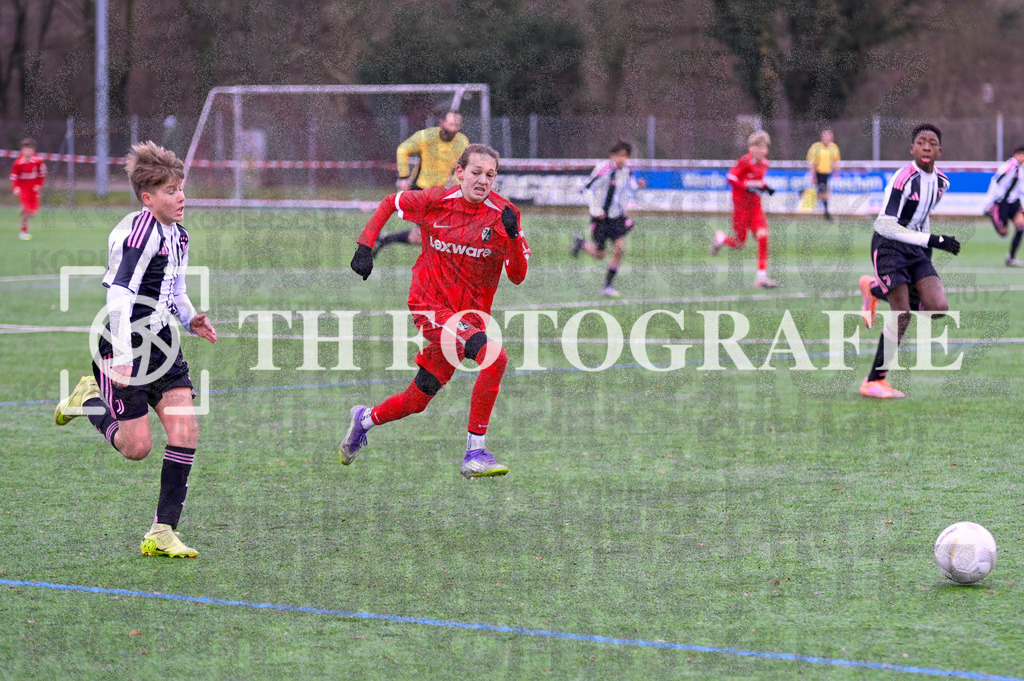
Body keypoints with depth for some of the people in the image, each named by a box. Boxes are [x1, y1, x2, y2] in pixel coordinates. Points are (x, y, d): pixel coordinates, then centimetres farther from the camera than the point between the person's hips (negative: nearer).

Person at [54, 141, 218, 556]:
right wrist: (122, 357, -28)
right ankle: (89, 400, 25)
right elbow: (119, 295, -23)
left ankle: (163, 532, -3)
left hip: (161, 347, 8)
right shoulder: (140, 232, -18)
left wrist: (190, 319, 7)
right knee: (136, 447, -5)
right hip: (126, 351, -8)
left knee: (185, 431, -7)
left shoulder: (178, 236, 11)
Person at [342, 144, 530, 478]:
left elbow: (517, 276, -8)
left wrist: (512, 235, -24)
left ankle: (365, 419, 42)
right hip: (431, 306, -4)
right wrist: (365, 247, 4)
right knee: (494, 356, -28)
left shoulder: (503, 213, -4)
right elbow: (390, 203, 12)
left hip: (471, 314, 4)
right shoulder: (435, 201, -7)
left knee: (418, 400, 10)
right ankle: (475, 452, -24)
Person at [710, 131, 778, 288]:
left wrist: (765, 187, 4)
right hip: (741, 203, -6)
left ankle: (762, 277, -10)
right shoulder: (746, 161, -15)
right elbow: (730, 178, -16)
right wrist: (748, 187, -25)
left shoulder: (764, 163, 7)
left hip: (755, 204, 6)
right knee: (740, 243, 0)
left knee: (762, 236, -11)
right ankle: (720, 238, 36)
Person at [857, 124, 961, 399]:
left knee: (938, 308, -9)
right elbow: (885, 225, -26)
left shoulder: (941, 181, 3)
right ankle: (874, 381, 1)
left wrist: (928, 250, 19)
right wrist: (931, 240, -29)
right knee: (902, 316, -12)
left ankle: (876, 290, 14)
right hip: (889, 246, -7)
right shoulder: (903, 179, -22)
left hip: (916, 248, 7)